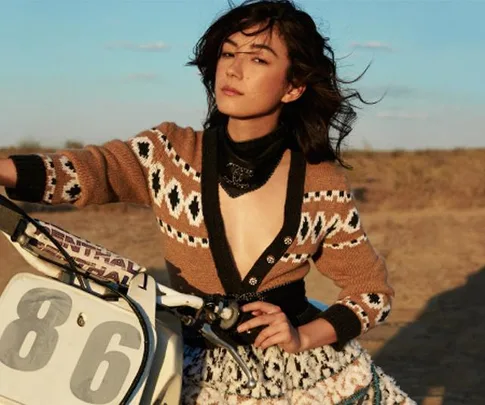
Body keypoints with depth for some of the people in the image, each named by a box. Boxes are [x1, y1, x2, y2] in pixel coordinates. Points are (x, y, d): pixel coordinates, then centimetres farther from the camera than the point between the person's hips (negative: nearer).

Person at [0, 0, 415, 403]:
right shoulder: (170, 152, -5)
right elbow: (88, 168, -23)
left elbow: (372, 291, 2)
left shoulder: (323, 184, -6)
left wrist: (303, 337, -14)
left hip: (308, 371, 0)